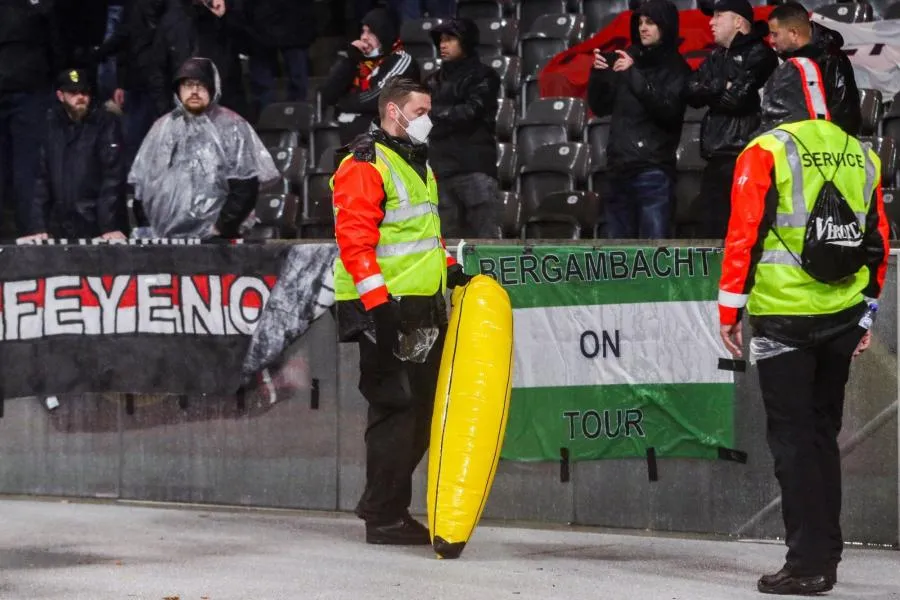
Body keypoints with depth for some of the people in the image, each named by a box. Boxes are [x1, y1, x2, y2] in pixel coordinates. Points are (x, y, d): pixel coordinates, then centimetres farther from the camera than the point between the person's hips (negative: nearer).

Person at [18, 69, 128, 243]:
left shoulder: (106, 123, -2)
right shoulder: (51, 125, 7)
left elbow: (113, 176, -9)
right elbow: (42, 177, 5)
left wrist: (110, 226, -19)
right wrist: (39, 227, -4)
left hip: (98, 230, -3)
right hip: (60, 229, 3)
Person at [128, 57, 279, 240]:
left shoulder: (232, 128, 1)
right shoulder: (163, 128, 15)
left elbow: (245, 187, -5)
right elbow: (142, 183, 17)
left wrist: (221, 227, -11)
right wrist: (146, 230, 7)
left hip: (213, 242, -4)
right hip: (162, 241, 4)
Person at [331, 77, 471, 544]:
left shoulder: (418, 166, 21)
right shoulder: (364, 166, -11)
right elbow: (354, 241, -19)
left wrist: (448, 267, 17)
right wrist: (380, 303, -25)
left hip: (423, 308, 10)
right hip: (386, 311, -10)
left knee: (422, 408, 11)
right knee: (395, 408, -9)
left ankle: (383, 503, 20)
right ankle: (384, 518, -4)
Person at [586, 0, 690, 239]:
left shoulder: (676, 68, 0)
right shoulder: (627, 59, 14)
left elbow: (668, 111, -16)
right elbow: (600, 107, 15)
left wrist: (635, 75, -21)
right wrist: (598, 74, -3)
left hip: (654, 171, -6)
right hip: (620, 168, 6)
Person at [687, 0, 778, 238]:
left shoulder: (758, 56, -5)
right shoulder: (717, 58, 21)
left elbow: (738, 98, -16)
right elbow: (691, 92, 9)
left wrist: (709, 93, 1)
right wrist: (721, 87, -9)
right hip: (716, 158, 9)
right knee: (712, 231, 9)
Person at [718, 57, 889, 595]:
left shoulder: (766, 153, -8)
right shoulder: (861, 157, 9)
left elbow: (744, 234, -12)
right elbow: (878, 240, 13)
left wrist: (730, 309, -4)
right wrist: (866, 312, 22)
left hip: (784, 318, -5)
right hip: (842, 319, 5)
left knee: (793, 438, -2)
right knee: (823, 433, 15)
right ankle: (825, 556, 18)